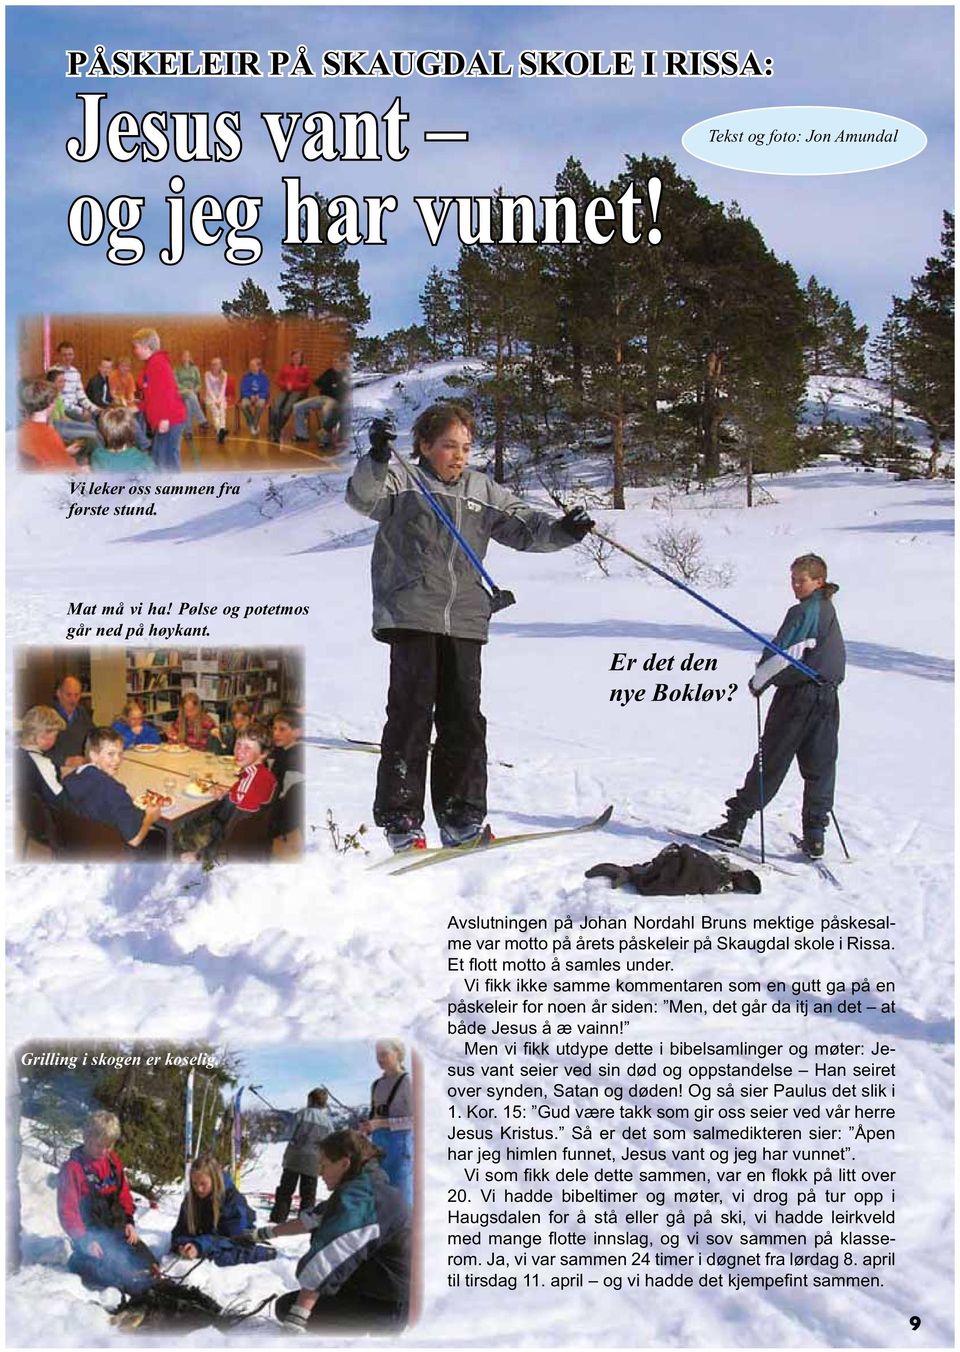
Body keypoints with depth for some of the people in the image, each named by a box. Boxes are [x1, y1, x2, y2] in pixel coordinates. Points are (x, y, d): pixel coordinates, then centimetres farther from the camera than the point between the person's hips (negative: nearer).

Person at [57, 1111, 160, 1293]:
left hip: (118, 1229, 7)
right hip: (92, 1235, -7)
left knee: (151, 1267, -3)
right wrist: (84, 1241, -20)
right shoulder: (72, 1168, -11)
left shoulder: (113, 1161, 8)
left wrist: (129, 1222, 3)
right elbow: (67, 1210, -12)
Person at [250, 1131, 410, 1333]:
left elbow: (327, 1260, -29)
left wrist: (296, 1316, -32)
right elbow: (313, 1219, 22)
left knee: (286, 1306, -9)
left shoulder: (359, 1196, -23)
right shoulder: (366, 1187, 11)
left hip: (382, 1310, -10)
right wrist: (268, 1232, 29)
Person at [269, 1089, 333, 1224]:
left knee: (285, 1190, 9)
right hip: (313, 1162, 1)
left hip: (294, 1158, -1)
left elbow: (292, 1135, -6)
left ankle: (278, 1216, 7)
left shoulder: (301, 1114, -7)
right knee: (308, 1193, 10)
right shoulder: (327, 1120, 0)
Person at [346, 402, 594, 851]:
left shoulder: (484, 492, 18)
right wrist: (376, 460, -30)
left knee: (464, 717, 3)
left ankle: (461, 816, 11)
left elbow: (522, 526, 16)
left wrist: (559, 530, -3)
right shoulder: (401, 481, 6)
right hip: (411, 616, -4)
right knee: (411, 710, -6)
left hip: (465, 621, 4)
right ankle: (400, 817, 0)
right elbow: (364, 498, -12)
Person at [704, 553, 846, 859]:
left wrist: (759, 680, -3)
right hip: (828, 698, 8)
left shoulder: (803, 612, -12)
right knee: (819, 767, 5)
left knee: (770, 762, -2)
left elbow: (783, 655, -17)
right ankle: (815, 836, 5)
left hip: (797, 694, -8)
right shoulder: (829, 611, 15)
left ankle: (735, 824, 4)